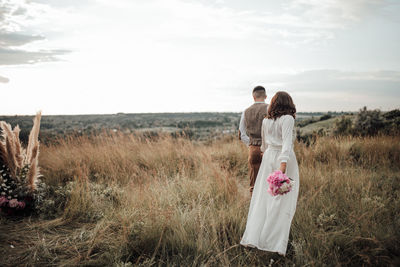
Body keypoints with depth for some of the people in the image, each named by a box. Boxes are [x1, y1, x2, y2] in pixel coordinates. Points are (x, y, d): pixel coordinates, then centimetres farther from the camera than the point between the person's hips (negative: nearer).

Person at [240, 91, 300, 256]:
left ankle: (252, 238, 3)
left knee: (262, 196, 7)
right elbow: (287, 142, -21)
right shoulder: (288, 119, -9)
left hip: (268, 157, 5)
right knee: (282, 200, -2)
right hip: (284, 158, -5)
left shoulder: (266, 120, 9)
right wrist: (283, 164, -28)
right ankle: (275, 242, -3)